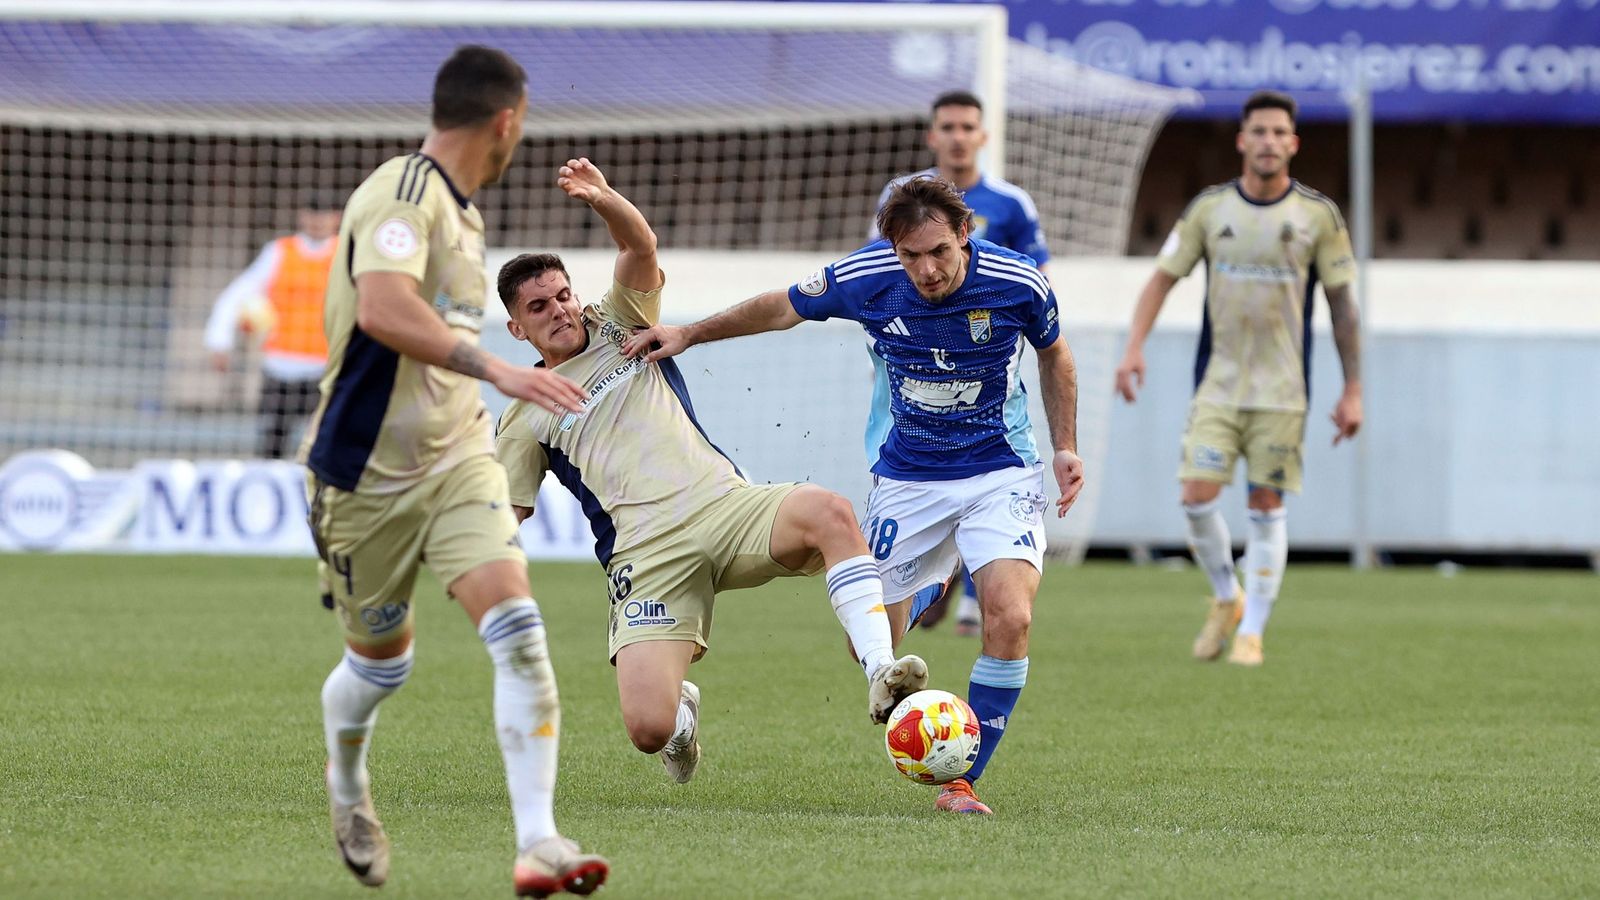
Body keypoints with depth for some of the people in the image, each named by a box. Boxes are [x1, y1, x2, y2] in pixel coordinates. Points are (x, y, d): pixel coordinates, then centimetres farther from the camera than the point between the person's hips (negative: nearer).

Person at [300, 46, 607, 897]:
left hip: (457, 459, 6)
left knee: (515, 624, -16)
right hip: (367, 469, -6)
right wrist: (495, 370, -39)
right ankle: (346, 787, 45)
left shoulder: (461, 210, 12)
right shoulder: (402, 193, -17)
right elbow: (382, 310, -35)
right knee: (380, 659, 11)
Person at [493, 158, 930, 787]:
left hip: (725, 504, 1)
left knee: (828, 512, -33)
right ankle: (682, 710, 20)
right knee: (648, 730, -20)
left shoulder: (617, 326, 19)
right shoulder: (524, 418, 17)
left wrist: (604, 202, -21)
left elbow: (641, 247, 0)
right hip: (648, 553, -1)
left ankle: (880, 674, -40)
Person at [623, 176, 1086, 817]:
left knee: (1010, 619, -24)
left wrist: (1065, 448, 3)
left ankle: (960, 780, -12)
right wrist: (689, 334, 6)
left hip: (1001, 472, -2)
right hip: (906, 477, 2)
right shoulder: (865, 278, -17)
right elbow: (781, 309, 3)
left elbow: (1053, 354, 6)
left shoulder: (1018, 284, -17)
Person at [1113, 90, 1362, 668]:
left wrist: (1352, 391, 0)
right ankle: (1226, 599, 18)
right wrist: (1134, 349, -7)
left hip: (1282, 390, -1)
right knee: (1197, 499, -8)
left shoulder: (1319, 216, -2)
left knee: (1267, 508, 0)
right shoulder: (1209, 208, 2)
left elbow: (1342, 305, 3)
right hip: (1217, 383, 1)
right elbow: (1163, 277, 6)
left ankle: (1251, 632, 10)